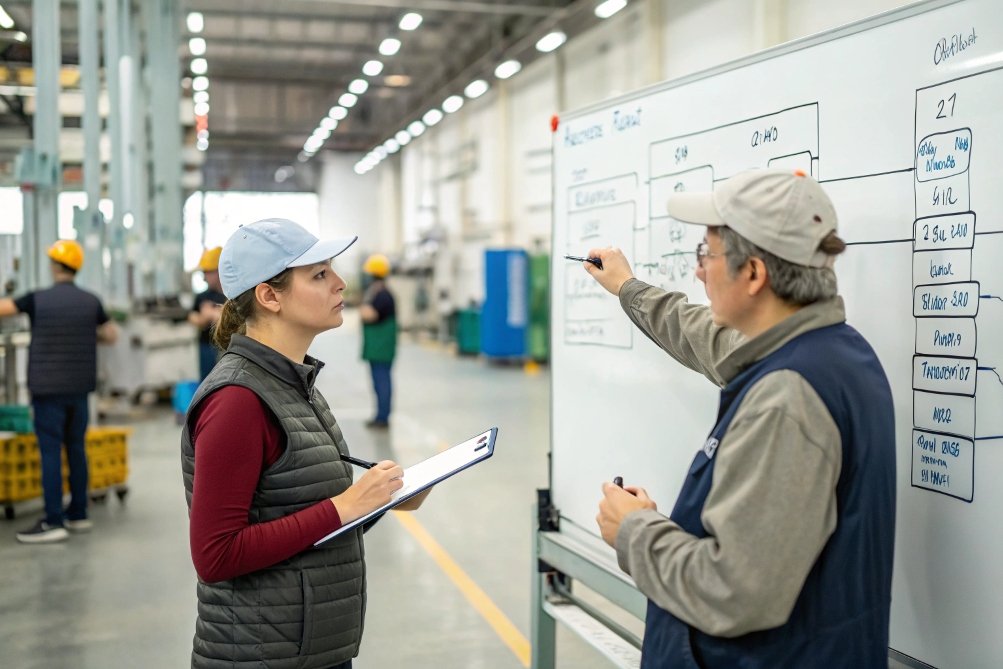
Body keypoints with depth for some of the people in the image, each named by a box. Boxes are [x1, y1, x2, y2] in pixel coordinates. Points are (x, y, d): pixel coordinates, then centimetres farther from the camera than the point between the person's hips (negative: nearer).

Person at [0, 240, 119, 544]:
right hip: (79, 388, 5)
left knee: (50, 452, -3)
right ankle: (78, 514, 20)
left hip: (48, 388, -4)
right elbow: (111, 335, 8)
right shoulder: (91, 301, 1)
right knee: (76, 449, 12)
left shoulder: (38, 299, -9)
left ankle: (53, 522, -3)